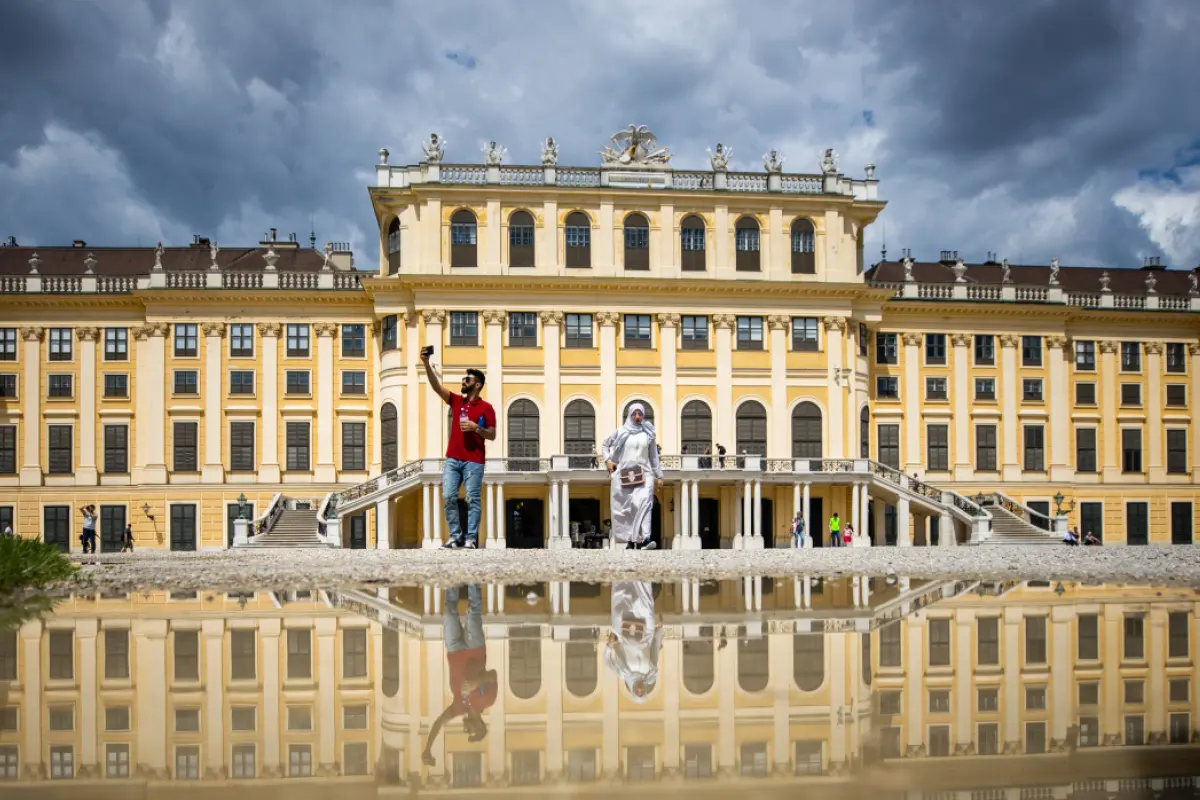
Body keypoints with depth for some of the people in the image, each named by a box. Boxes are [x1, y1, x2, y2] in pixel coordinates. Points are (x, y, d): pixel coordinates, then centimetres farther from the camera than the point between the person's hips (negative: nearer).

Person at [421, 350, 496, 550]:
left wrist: (476, 428, -16)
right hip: (452, 459, 5)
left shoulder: (486, 407, 0)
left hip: (474, 461, -4)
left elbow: (492, 435, 0)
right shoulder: (456, 401, 13)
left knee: (472, 499, -3)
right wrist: (426, 364, -9)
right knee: (448, 498, -1)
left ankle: (471, 538, 0)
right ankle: (456, 536, 6)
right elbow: (436, 386, 2)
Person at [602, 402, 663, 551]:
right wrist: (607, 460, 4)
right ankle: (630, 540, 9)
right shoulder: (620, 432, 7)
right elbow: (605, 445, 20)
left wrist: (659, 476, 13)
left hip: (643, 474, 0)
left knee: (644, 503, -19)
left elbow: (654, 456, 15)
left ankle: (644, 539, -30)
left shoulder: (648, 433, 10)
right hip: (623, 475, 0)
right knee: (625, 507, -1)